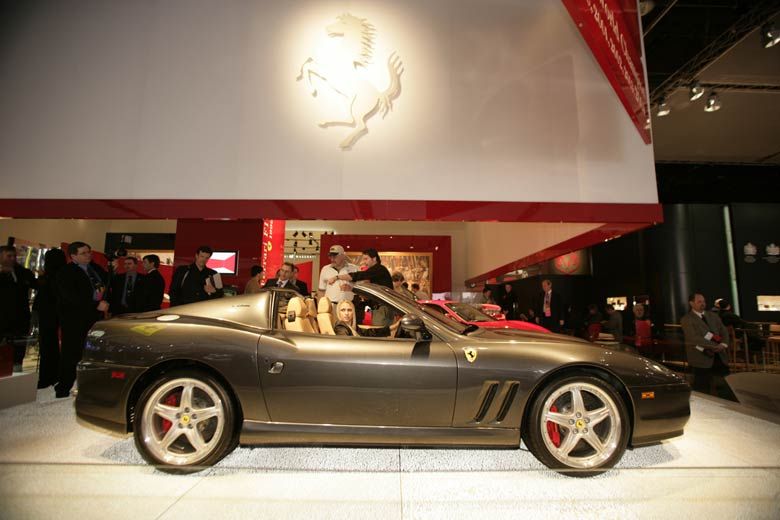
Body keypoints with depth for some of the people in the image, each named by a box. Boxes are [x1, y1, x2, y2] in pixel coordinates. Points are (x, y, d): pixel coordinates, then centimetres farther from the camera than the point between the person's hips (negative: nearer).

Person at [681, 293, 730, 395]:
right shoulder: (686, 319, -6)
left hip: (720, 356, 6)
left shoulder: (713, 316, 16)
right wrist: (714, 346, -20)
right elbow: (694, 338, -15)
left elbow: (724, 331, 11)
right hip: (701, 358, -6)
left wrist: (723, 344, -8)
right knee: (702, 390, -1)